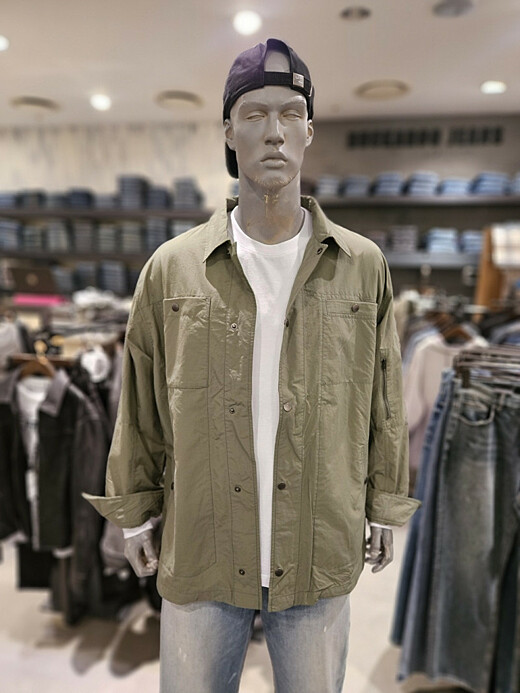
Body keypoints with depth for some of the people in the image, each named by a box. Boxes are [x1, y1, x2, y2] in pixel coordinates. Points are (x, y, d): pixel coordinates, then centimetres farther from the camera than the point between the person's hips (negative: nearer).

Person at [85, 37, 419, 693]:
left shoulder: (363, 265, -4)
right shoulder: (172, 267, -5)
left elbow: (382, 402, 3)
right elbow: (140, 406, 2)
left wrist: (384, 510, 8)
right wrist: (133, 513, 6)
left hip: (322, 557, 1)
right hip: (199, 556, 0)